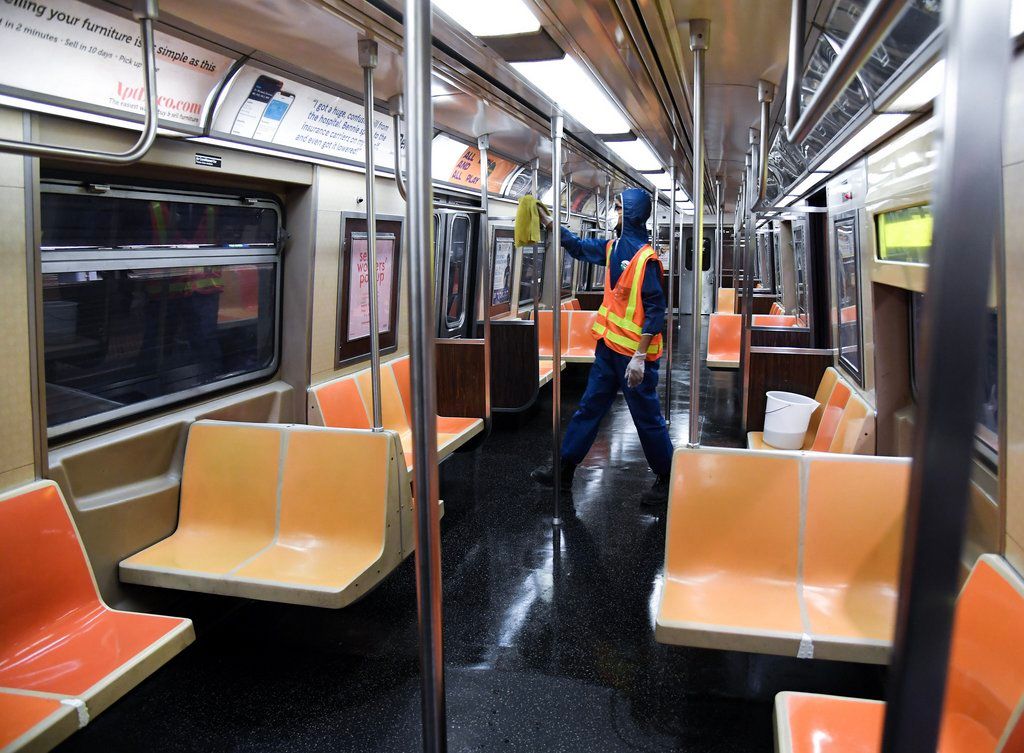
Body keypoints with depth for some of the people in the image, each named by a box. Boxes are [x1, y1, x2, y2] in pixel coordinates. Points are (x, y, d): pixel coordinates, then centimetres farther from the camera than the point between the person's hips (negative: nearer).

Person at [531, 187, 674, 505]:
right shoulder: (613, 248, 8)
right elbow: (578, 246, 25)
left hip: (633, 353, -9)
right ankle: (564, 470, 25)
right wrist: (547, 221, 25)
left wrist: (639, 356, -23)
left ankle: (666, 479, 19)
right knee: (589, 409, 14)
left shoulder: (646, 258, -17)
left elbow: (655, 310, -19)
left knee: (647, 418, 3)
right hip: (608, 347, 9)